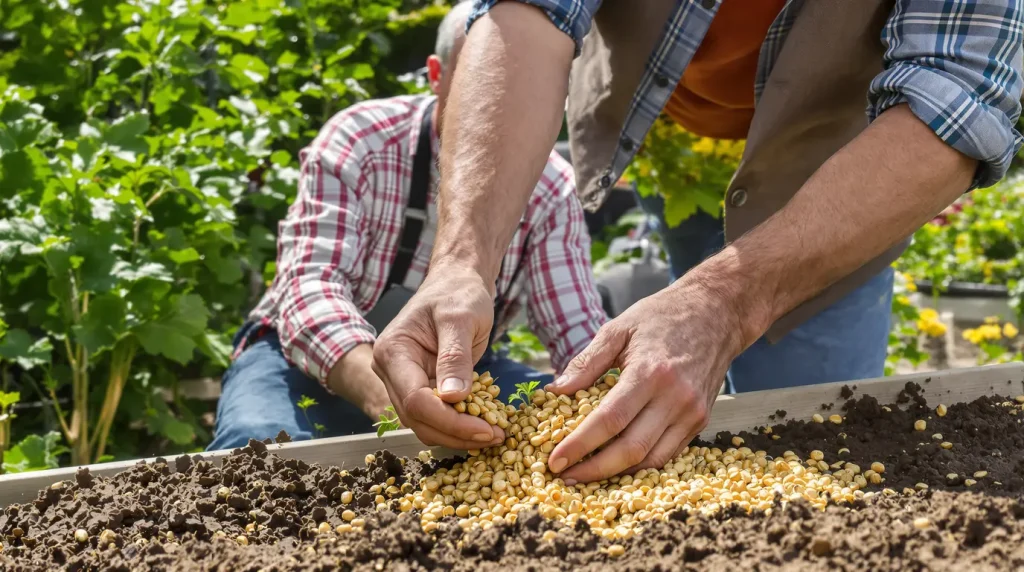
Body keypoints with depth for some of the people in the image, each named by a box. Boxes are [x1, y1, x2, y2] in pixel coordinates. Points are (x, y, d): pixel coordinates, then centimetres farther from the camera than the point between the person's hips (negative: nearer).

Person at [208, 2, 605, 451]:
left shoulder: (552, 190, -8)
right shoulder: (359, 141, -20)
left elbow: (578, 335, -10)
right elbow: (311, 285, -33)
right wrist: (383, 392, -54)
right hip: (312, 364, -3)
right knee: (260, 448, -36)